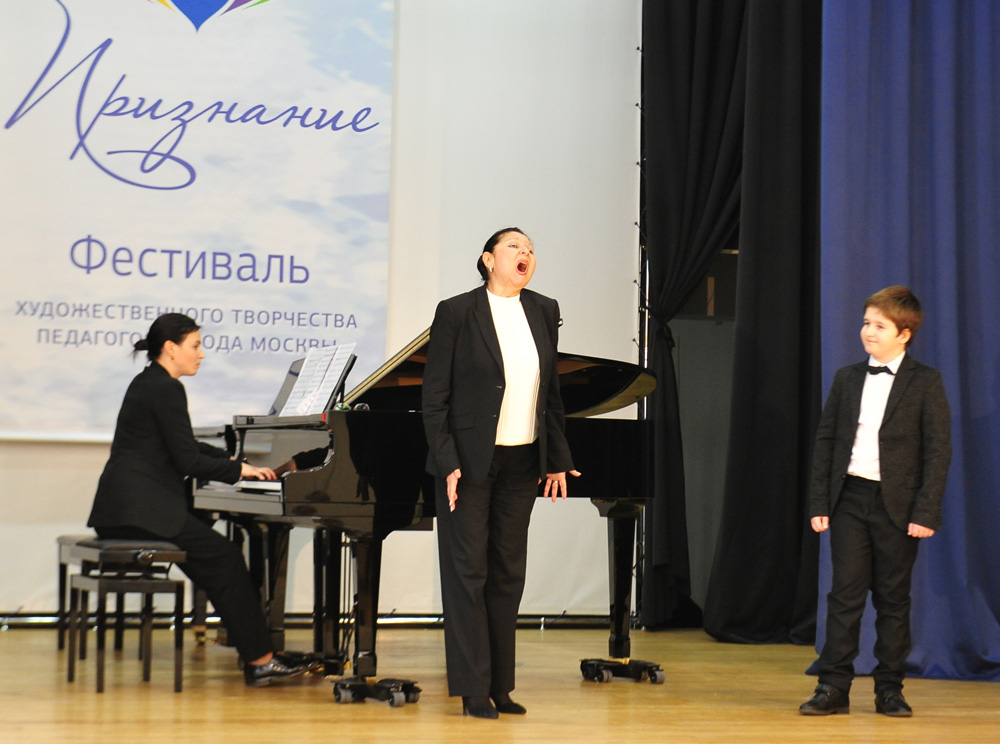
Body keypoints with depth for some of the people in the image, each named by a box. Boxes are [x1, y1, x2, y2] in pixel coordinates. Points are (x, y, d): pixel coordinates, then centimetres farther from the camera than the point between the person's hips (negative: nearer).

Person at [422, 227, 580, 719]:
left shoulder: (543, 312, 7)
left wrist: (558, 459, 11)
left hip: (521, 463, 5)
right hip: (470, 461, -5)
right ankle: (474, 690, 4)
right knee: (468, 571, -1)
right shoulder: (456, 313, -8)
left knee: (508, 572, 9)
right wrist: (448, 462, -14)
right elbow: (434, 397, -8)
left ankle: (500, 686, 16)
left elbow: (551, 393, 13)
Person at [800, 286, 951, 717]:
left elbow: (938, 450, -4)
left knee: (893, 598, 4)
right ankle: (833, 687, 1)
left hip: (896, 504, -2)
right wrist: (819, 503, 3)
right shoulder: (847, 379, 10)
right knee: (846, 593, 0)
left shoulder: (925, 383, -1)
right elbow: (825, 441, 10)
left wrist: (926, 512, -11)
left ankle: (889, 689, 12)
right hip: (849, 499, 3)